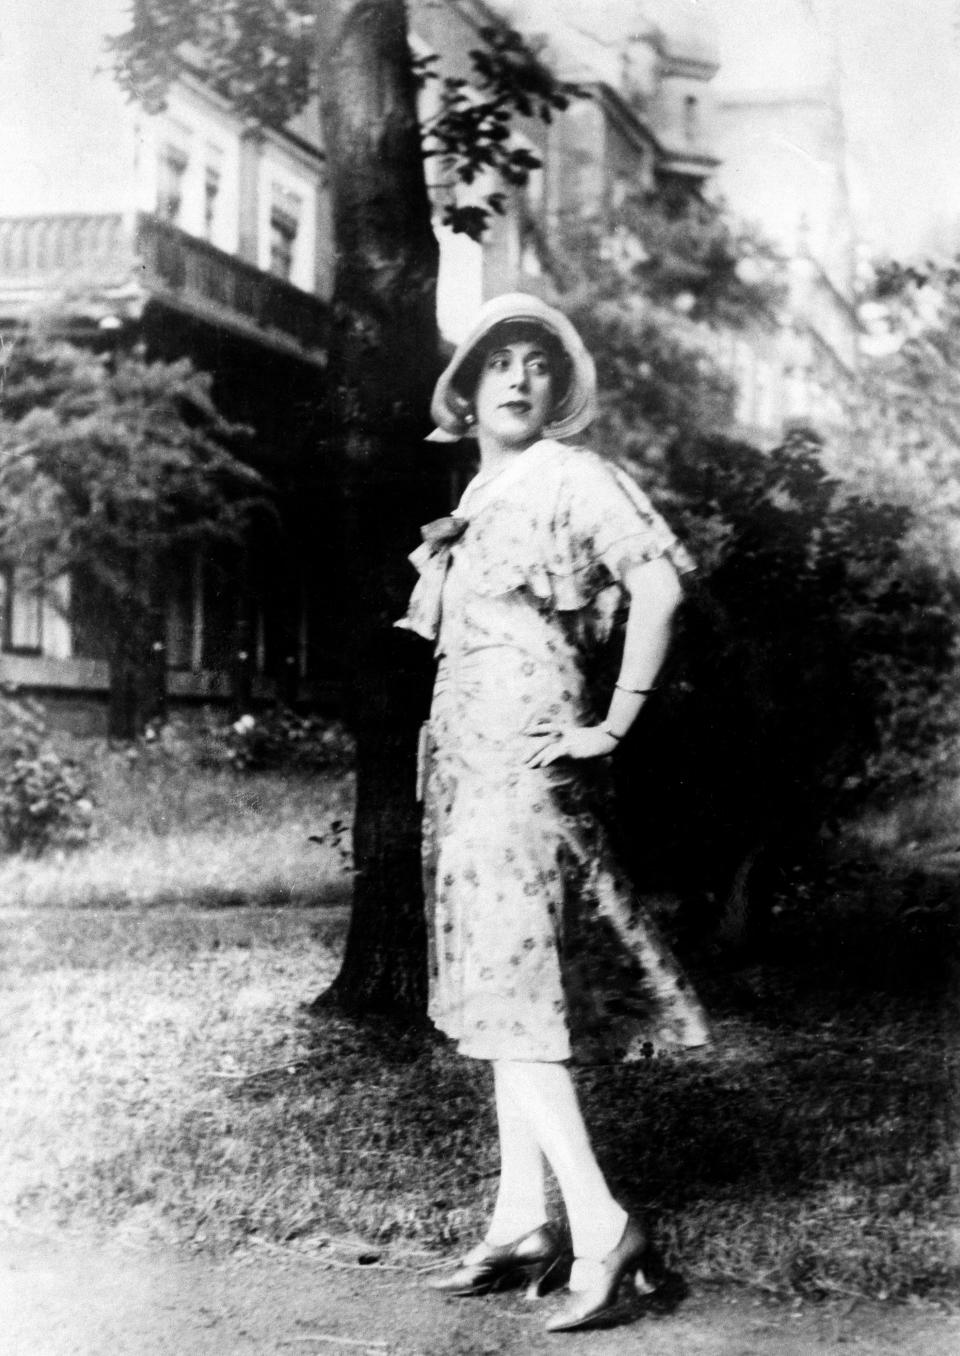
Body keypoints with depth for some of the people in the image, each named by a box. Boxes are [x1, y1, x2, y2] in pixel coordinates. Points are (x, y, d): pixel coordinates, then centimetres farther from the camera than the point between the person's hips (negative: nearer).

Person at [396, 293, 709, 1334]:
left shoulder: (570, 477, -7)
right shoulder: (477, 497, 17)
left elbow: (659, 581, -19)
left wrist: (614, 723, -17)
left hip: (524, 759, -9)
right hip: (468, 760, 9)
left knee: (512, 983, -15)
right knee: (504, 984, 8)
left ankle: (599, 1225, -14)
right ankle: (521, 1225, 12)